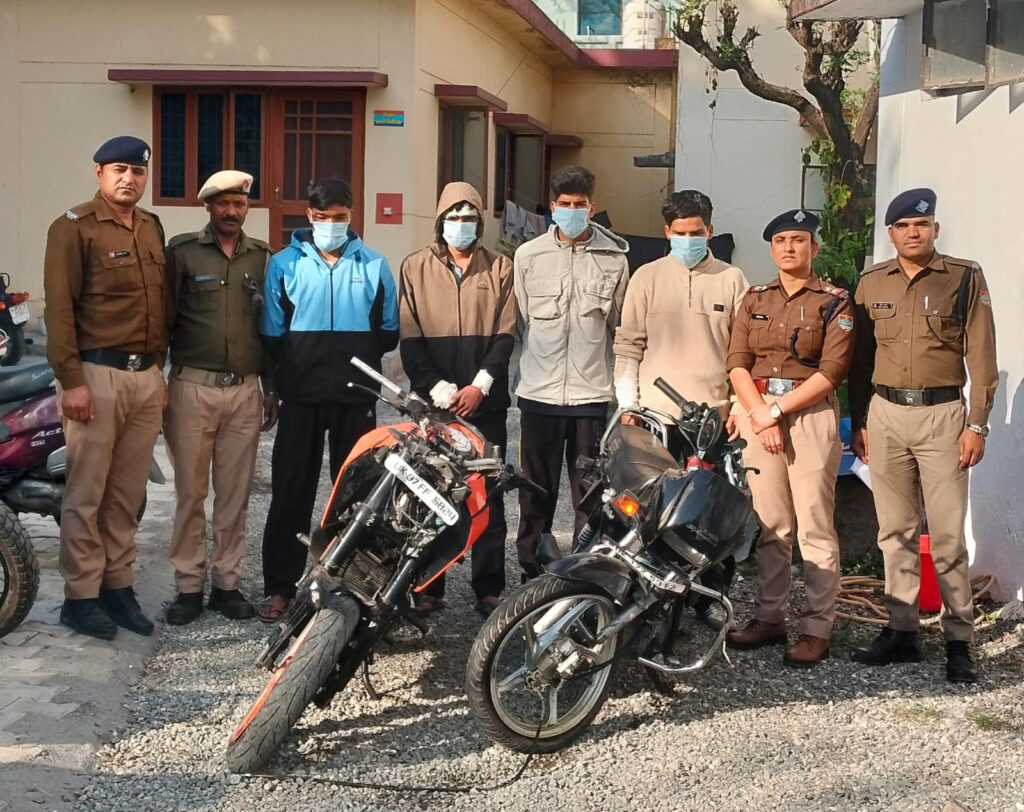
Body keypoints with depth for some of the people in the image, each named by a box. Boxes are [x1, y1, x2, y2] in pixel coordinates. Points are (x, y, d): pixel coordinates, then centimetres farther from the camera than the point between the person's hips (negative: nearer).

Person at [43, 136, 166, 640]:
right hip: (96, 374, -6)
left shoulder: (152, 228, 15)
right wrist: (71, 379, -16)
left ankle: (118, 585, 19)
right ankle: (80, 595, 8)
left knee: (129, 492, 10)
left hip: (146, 375, 6)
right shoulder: (74, 228, -5)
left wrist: (159, 364, 15)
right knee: (86, 492, 0)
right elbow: (60, 308, -11)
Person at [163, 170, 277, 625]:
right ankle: (188, 585, 9)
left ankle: (227, 582, 15)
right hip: (193, 387, -3)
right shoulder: (183, 251, 1)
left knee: (235, 493, 6)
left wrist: (272, 387, 14)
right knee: (190, 491, 1)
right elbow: (164, 318, 0)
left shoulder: (262, 258, 12)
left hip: (245, 390, 3)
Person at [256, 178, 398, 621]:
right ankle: (280, 585, 10)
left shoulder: (374, 265, 6)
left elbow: (388, 332, 8)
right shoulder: (284, 264, 4)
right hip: (301, 398, 0)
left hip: (357, 398, 1)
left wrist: (360, 357, -3)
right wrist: (275, 383, -1)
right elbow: (271, 333, 3)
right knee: (291, 492, 3)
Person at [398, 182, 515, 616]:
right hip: (432, 401, 0)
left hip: (486, 401, 0)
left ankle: (489, 588, 6)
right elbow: (409, 338, 2)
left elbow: (506, 335, 3)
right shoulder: (416, 267, 9)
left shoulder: (500, 269, 9)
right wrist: (437, 389, -10)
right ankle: (427, 585, 8)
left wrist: (479, 385, -10)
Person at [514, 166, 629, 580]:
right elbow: (518, 322, 12)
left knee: (592, 494, 4)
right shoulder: (528, 255, 6)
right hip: (539, 391, 1)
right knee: (536, 492, 7)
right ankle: (532, 571, 17)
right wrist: (525, 369, 9)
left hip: (592, 392, 0)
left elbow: (621, 326, 10)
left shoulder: (614, 258, 6)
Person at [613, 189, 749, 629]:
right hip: (656, 413, 0)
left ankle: (712, 595, 10)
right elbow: (628, 345, 6)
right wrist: (627, 402, 0)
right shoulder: (647, 277, 7)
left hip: (714, 413, 0)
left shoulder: (732, 280, 6)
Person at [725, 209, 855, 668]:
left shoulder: (833, 302, 1)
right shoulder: (755, 300, 14)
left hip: (811, 415, -4)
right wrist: (760, 414, -9)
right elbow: (737, 363, 5)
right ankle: (768, 617, 15)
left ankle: (817, 629, 0)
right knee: (768, 524, 7)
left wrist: (778, 410, -12)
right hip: (757, 413, 4)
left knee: (814, 528, -4)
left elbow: (831, 371, -8)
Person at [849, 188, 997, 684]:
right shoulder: (872, 283, 9)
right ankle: (901, 632, 16)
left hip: (942, 414, -3)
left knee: (947, 535, -4)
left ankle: (959, 641, 4)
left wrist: (976, 423, -8)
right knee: (895, 532, 8)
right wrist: (858, 422, 10)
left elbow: (981, 357, -3)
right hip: (885, 414, 4)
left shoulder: (965, 278, -1)